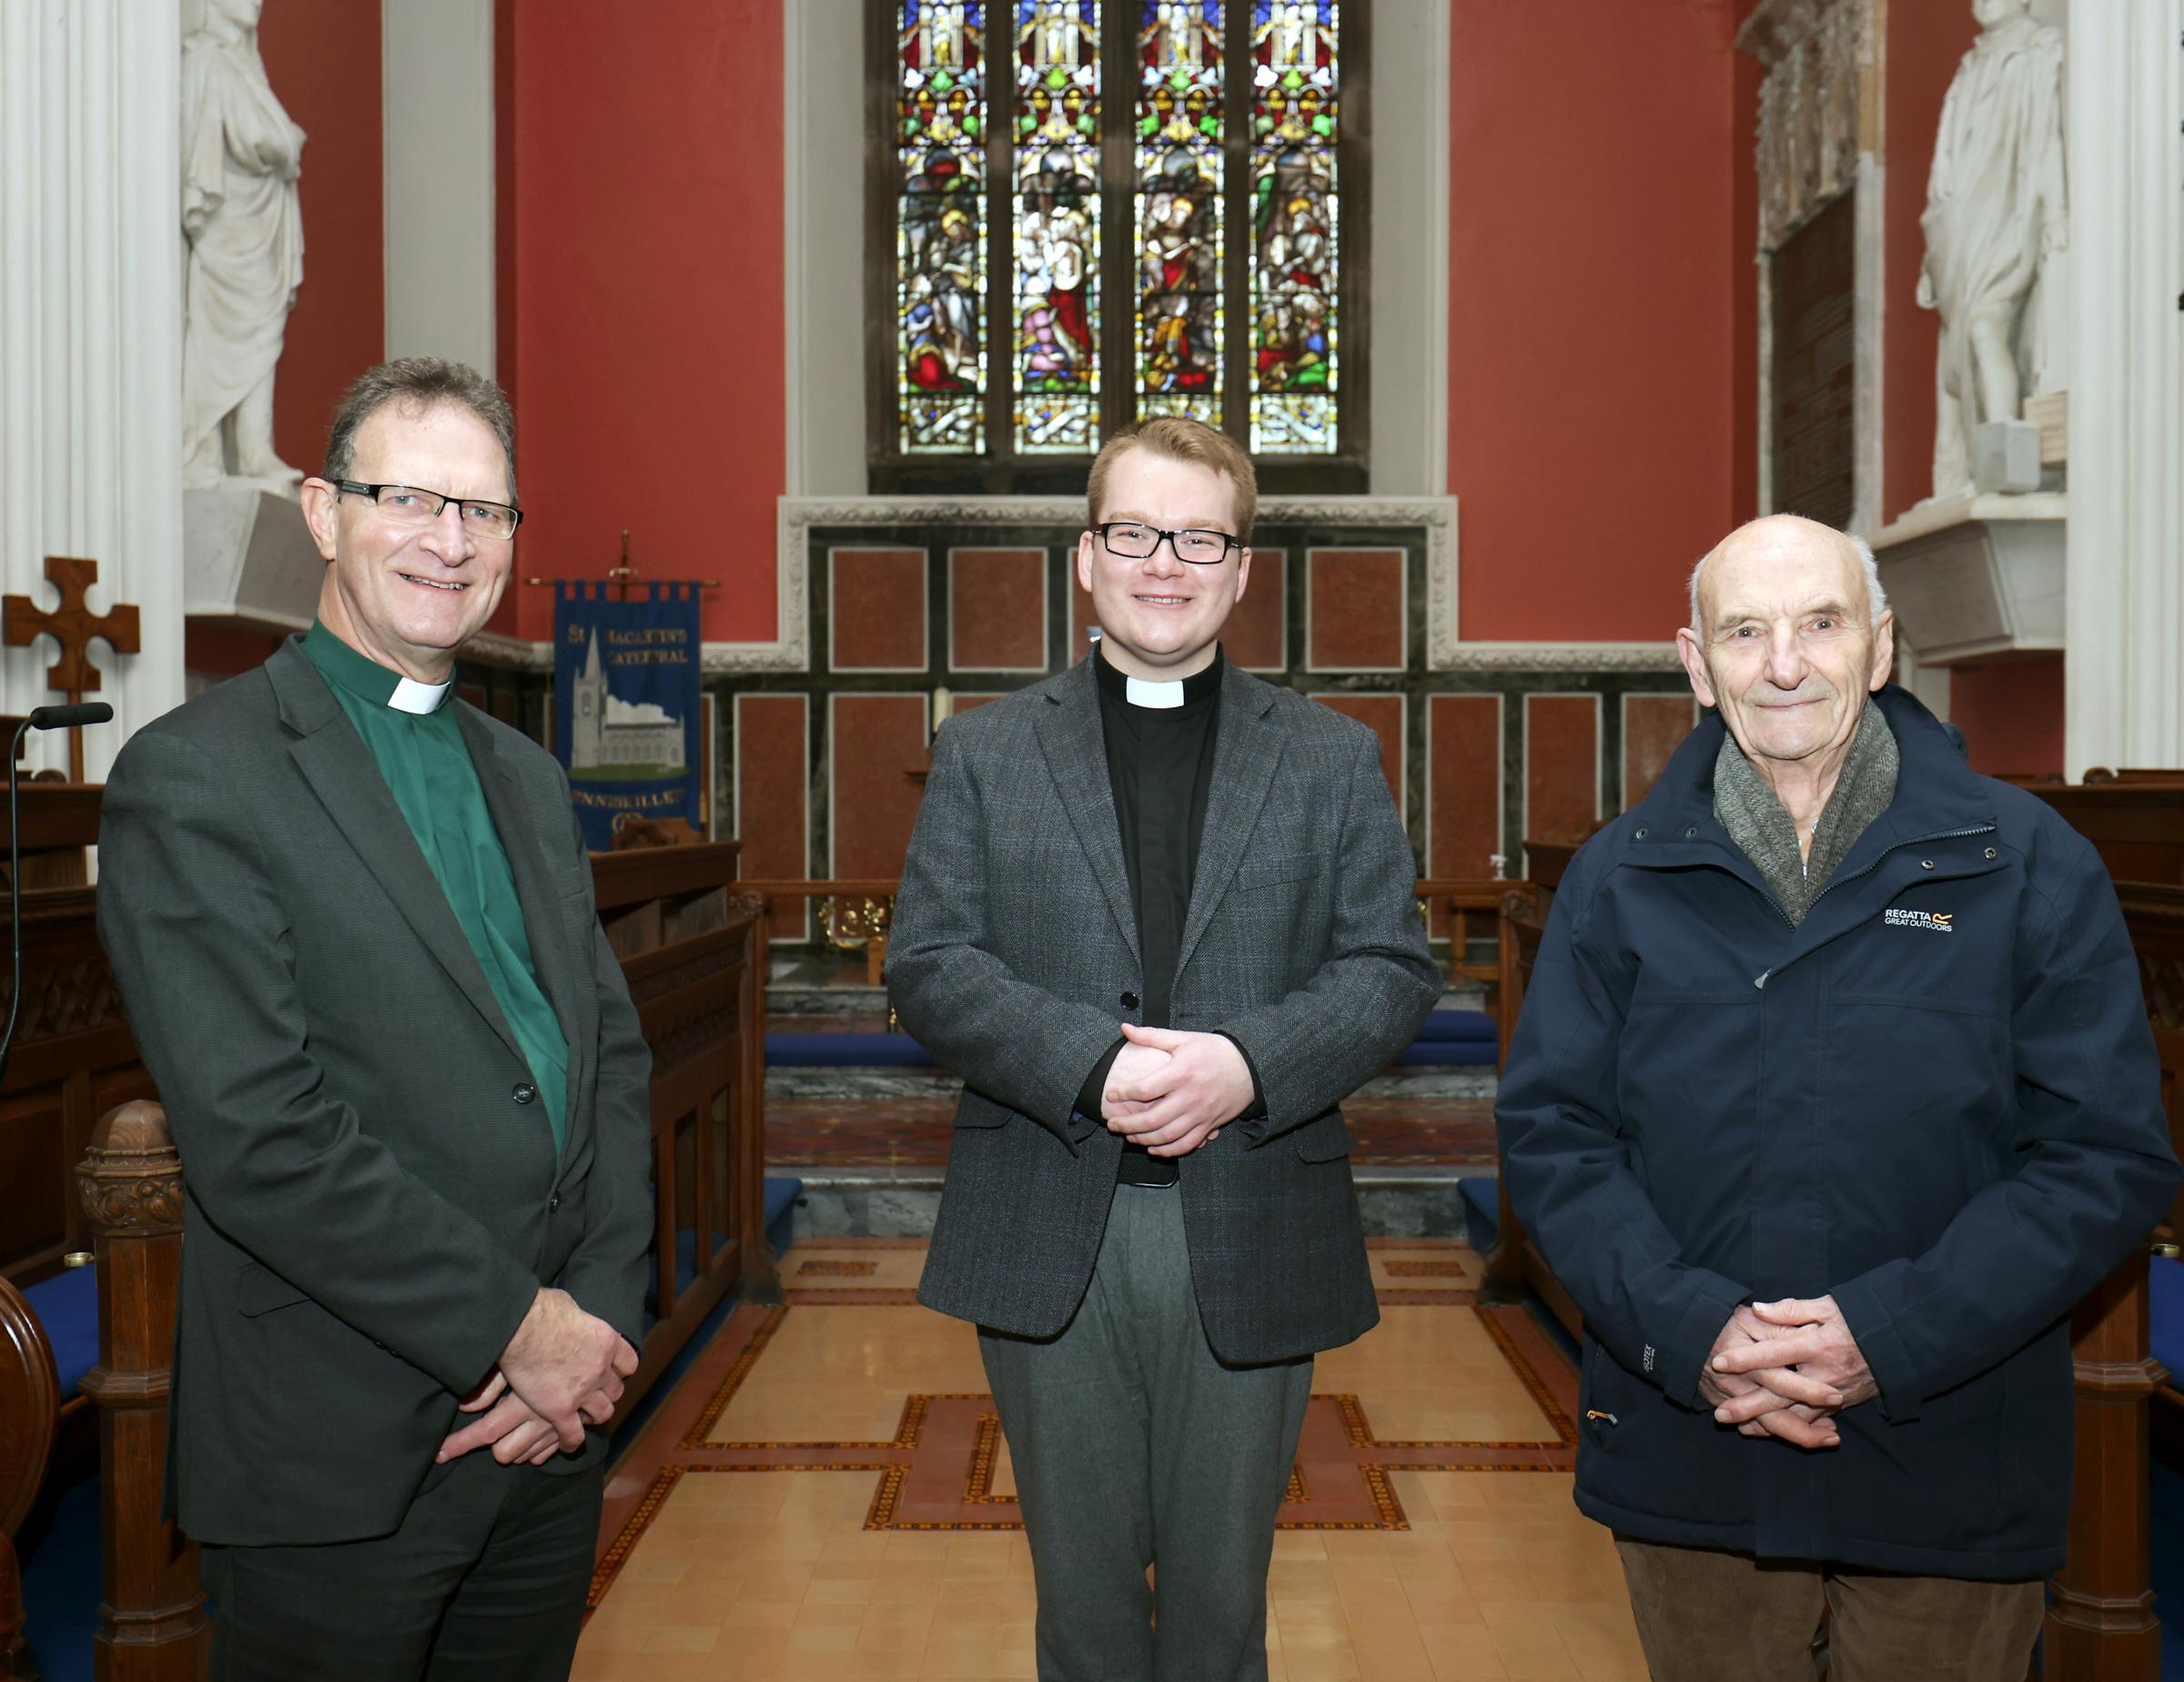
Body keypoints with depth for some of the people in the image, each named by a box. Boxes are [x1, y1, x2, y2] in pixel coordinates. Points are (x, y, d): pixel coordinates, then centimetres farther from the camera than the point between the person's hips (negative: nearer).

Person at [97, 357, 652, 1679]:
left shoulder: (528, 778, 12)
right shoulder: (195, 778, -10)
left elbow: (614, 1056, 9)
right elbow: (255, 1130, -18)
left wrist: (602, 1315, -4)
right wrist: (512, 1324, -15)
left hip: (554, 1420, 6)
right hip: (343, 1459, -6)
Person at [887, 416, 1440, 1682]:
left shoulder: (1334, 759, 6)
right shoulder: (985, 753, 5)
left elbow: (1396, 969, -1)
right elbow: (929, 963, -3)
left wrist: (1248, 1065, -18)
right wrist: (1091, 1064, -19)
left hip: (1253, 1242, 0)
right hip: (1048, 1242, 0)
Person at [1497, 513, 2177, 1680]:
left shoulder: (2029, 864, -2)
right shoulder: (1621, 877, 1)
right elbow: (1549, 1132, -1)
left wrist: (1891, 1333, -16)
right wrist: (1691, 1330, -16)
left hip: (1949, 1465, -1)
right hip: (1687, 1453, 1)